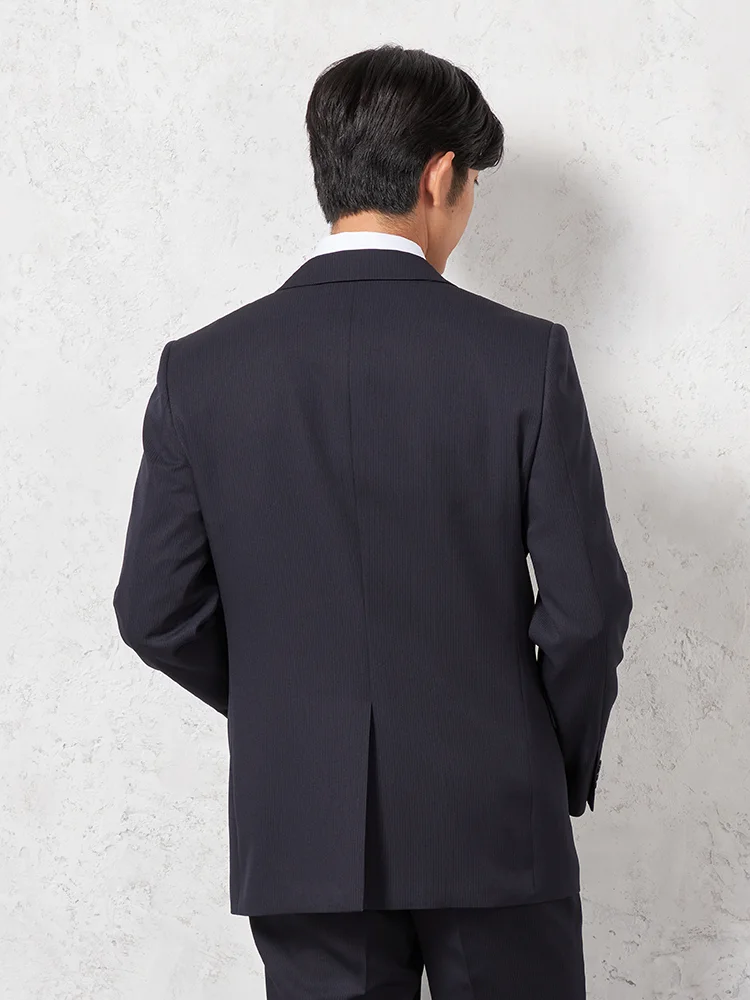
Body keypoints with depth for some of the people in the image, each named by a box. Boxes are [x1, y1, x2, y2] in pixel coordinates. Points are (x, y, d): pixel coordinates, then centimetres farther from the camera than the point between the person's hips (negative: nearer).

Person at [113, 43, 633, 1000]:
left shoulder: (200, 368, -3)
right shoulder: (525, 355, -9)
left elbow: (157, 613, -2)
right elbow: (585, 607, -9)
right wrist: (563, 770, 8)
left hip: (299, 829, 2)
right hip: (493, 823, -1)